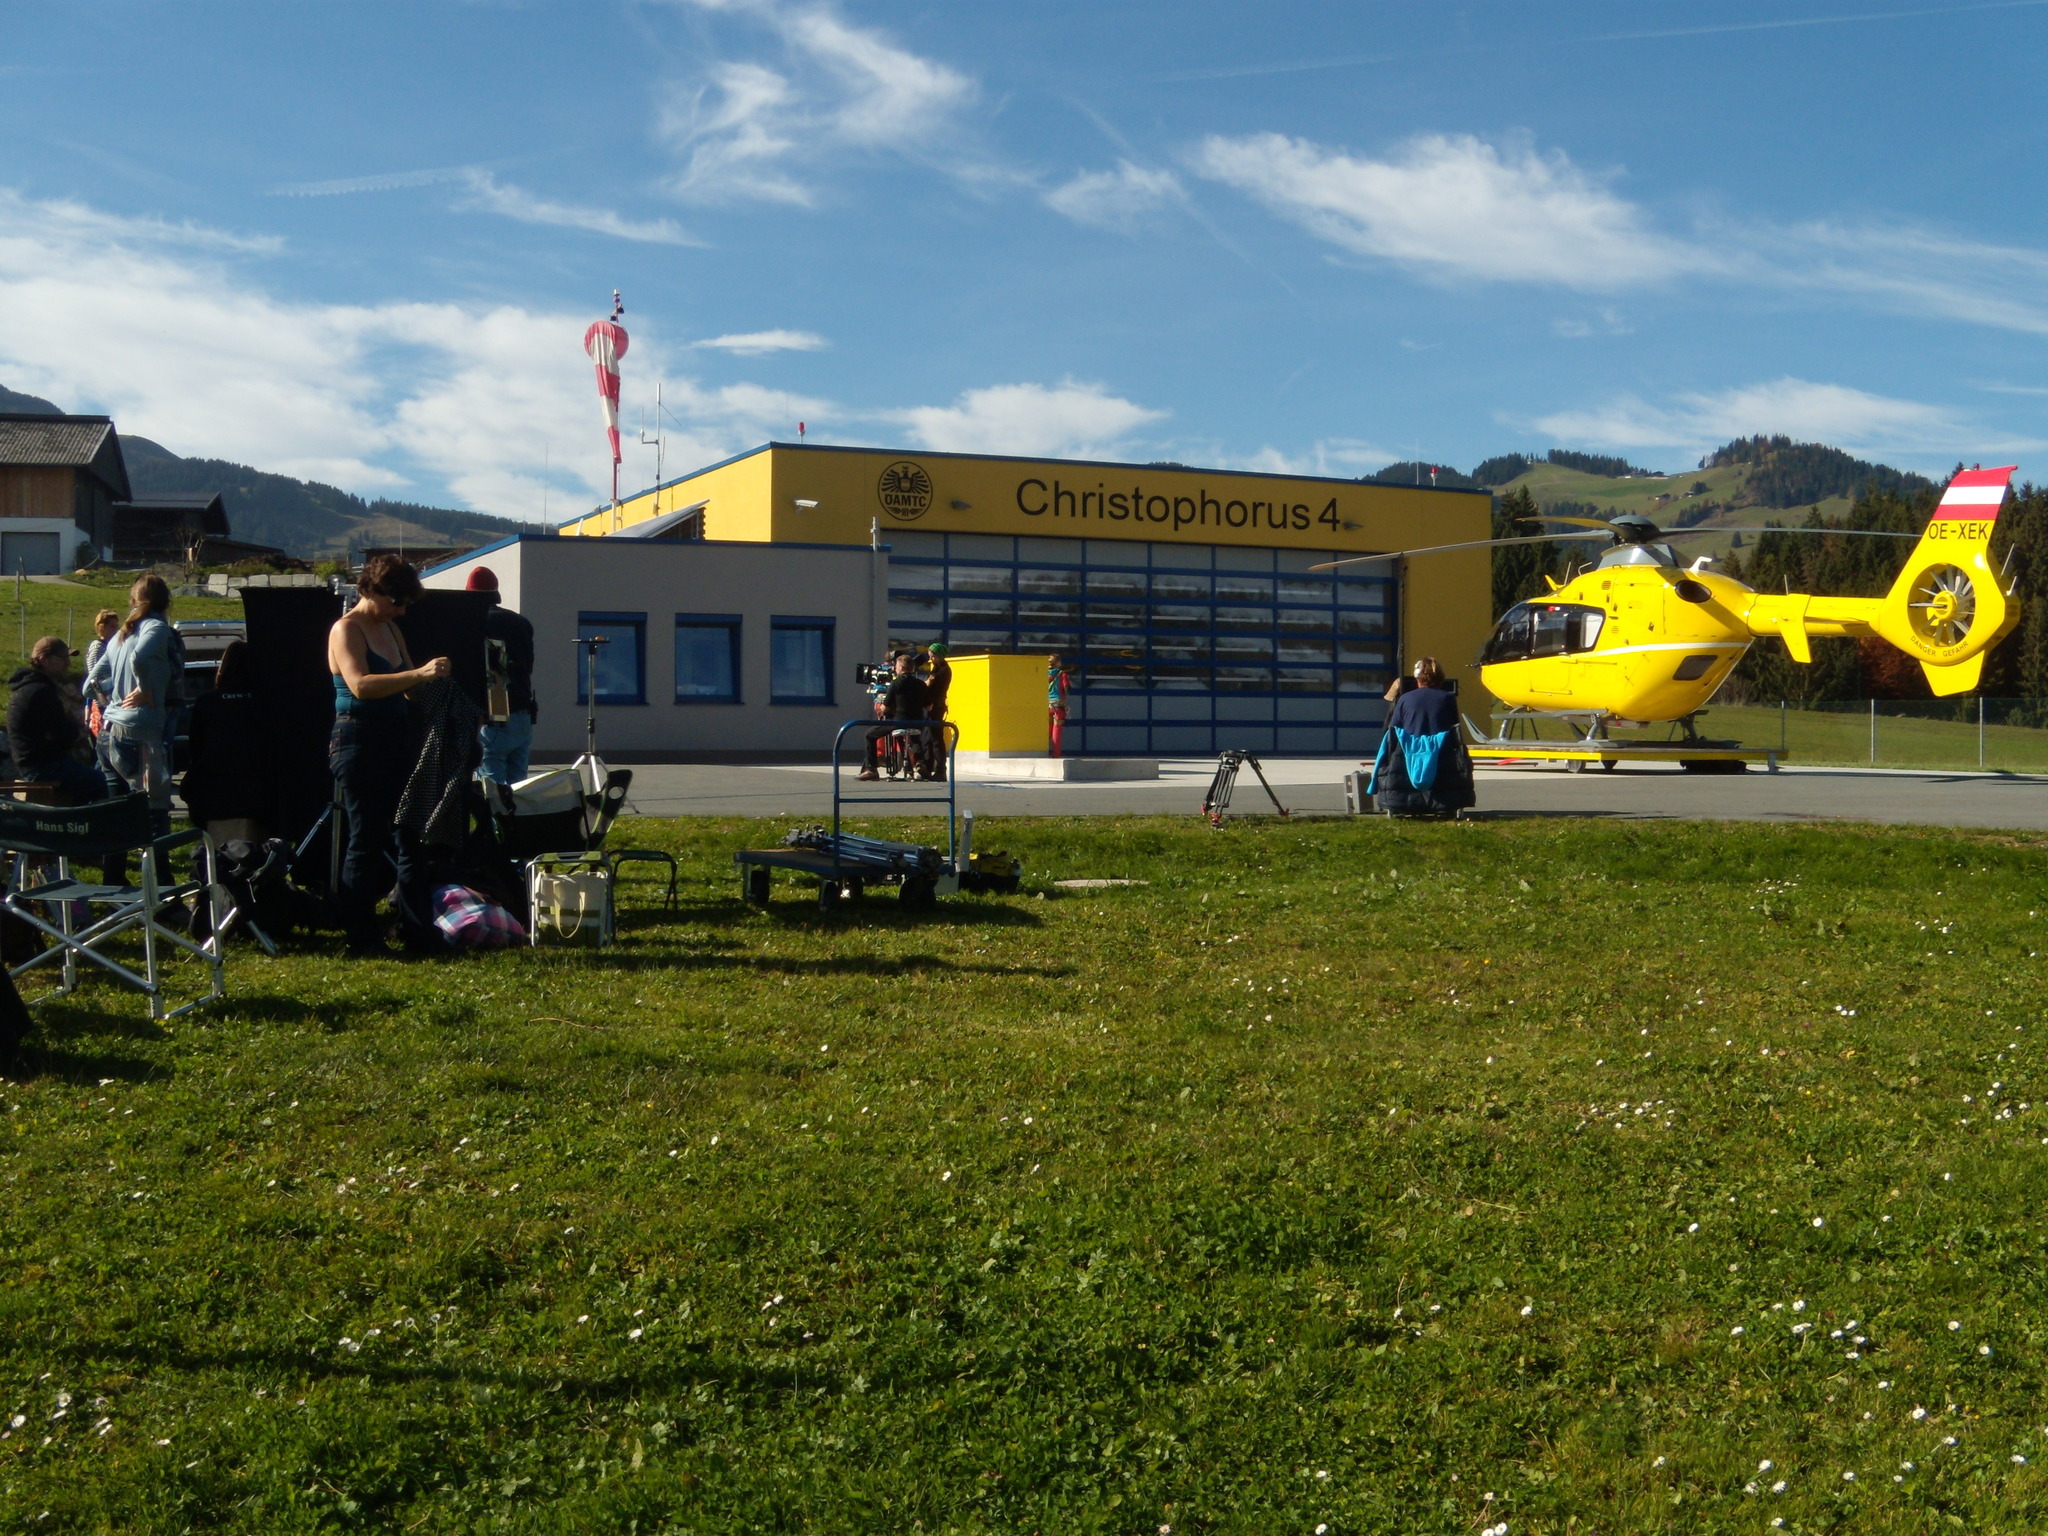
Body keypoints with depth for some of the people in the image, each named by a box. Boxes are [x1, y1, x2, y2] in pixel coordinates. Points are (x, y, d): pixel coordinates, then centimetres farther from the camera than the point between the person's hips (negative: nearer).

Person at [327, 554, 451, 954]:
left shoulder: (390, 629, 17)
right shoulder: (346, 630, -8)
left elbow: (405, 687, 22)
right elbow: (360, 685, -25)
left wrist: (433, 676, 1)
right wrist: (419, 674, -32)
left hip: (395, 740, 8)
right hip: (359, 741, -8)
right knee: (367, 839, -5)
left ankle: (419, 927, 11)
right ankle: (362, 939, 1)